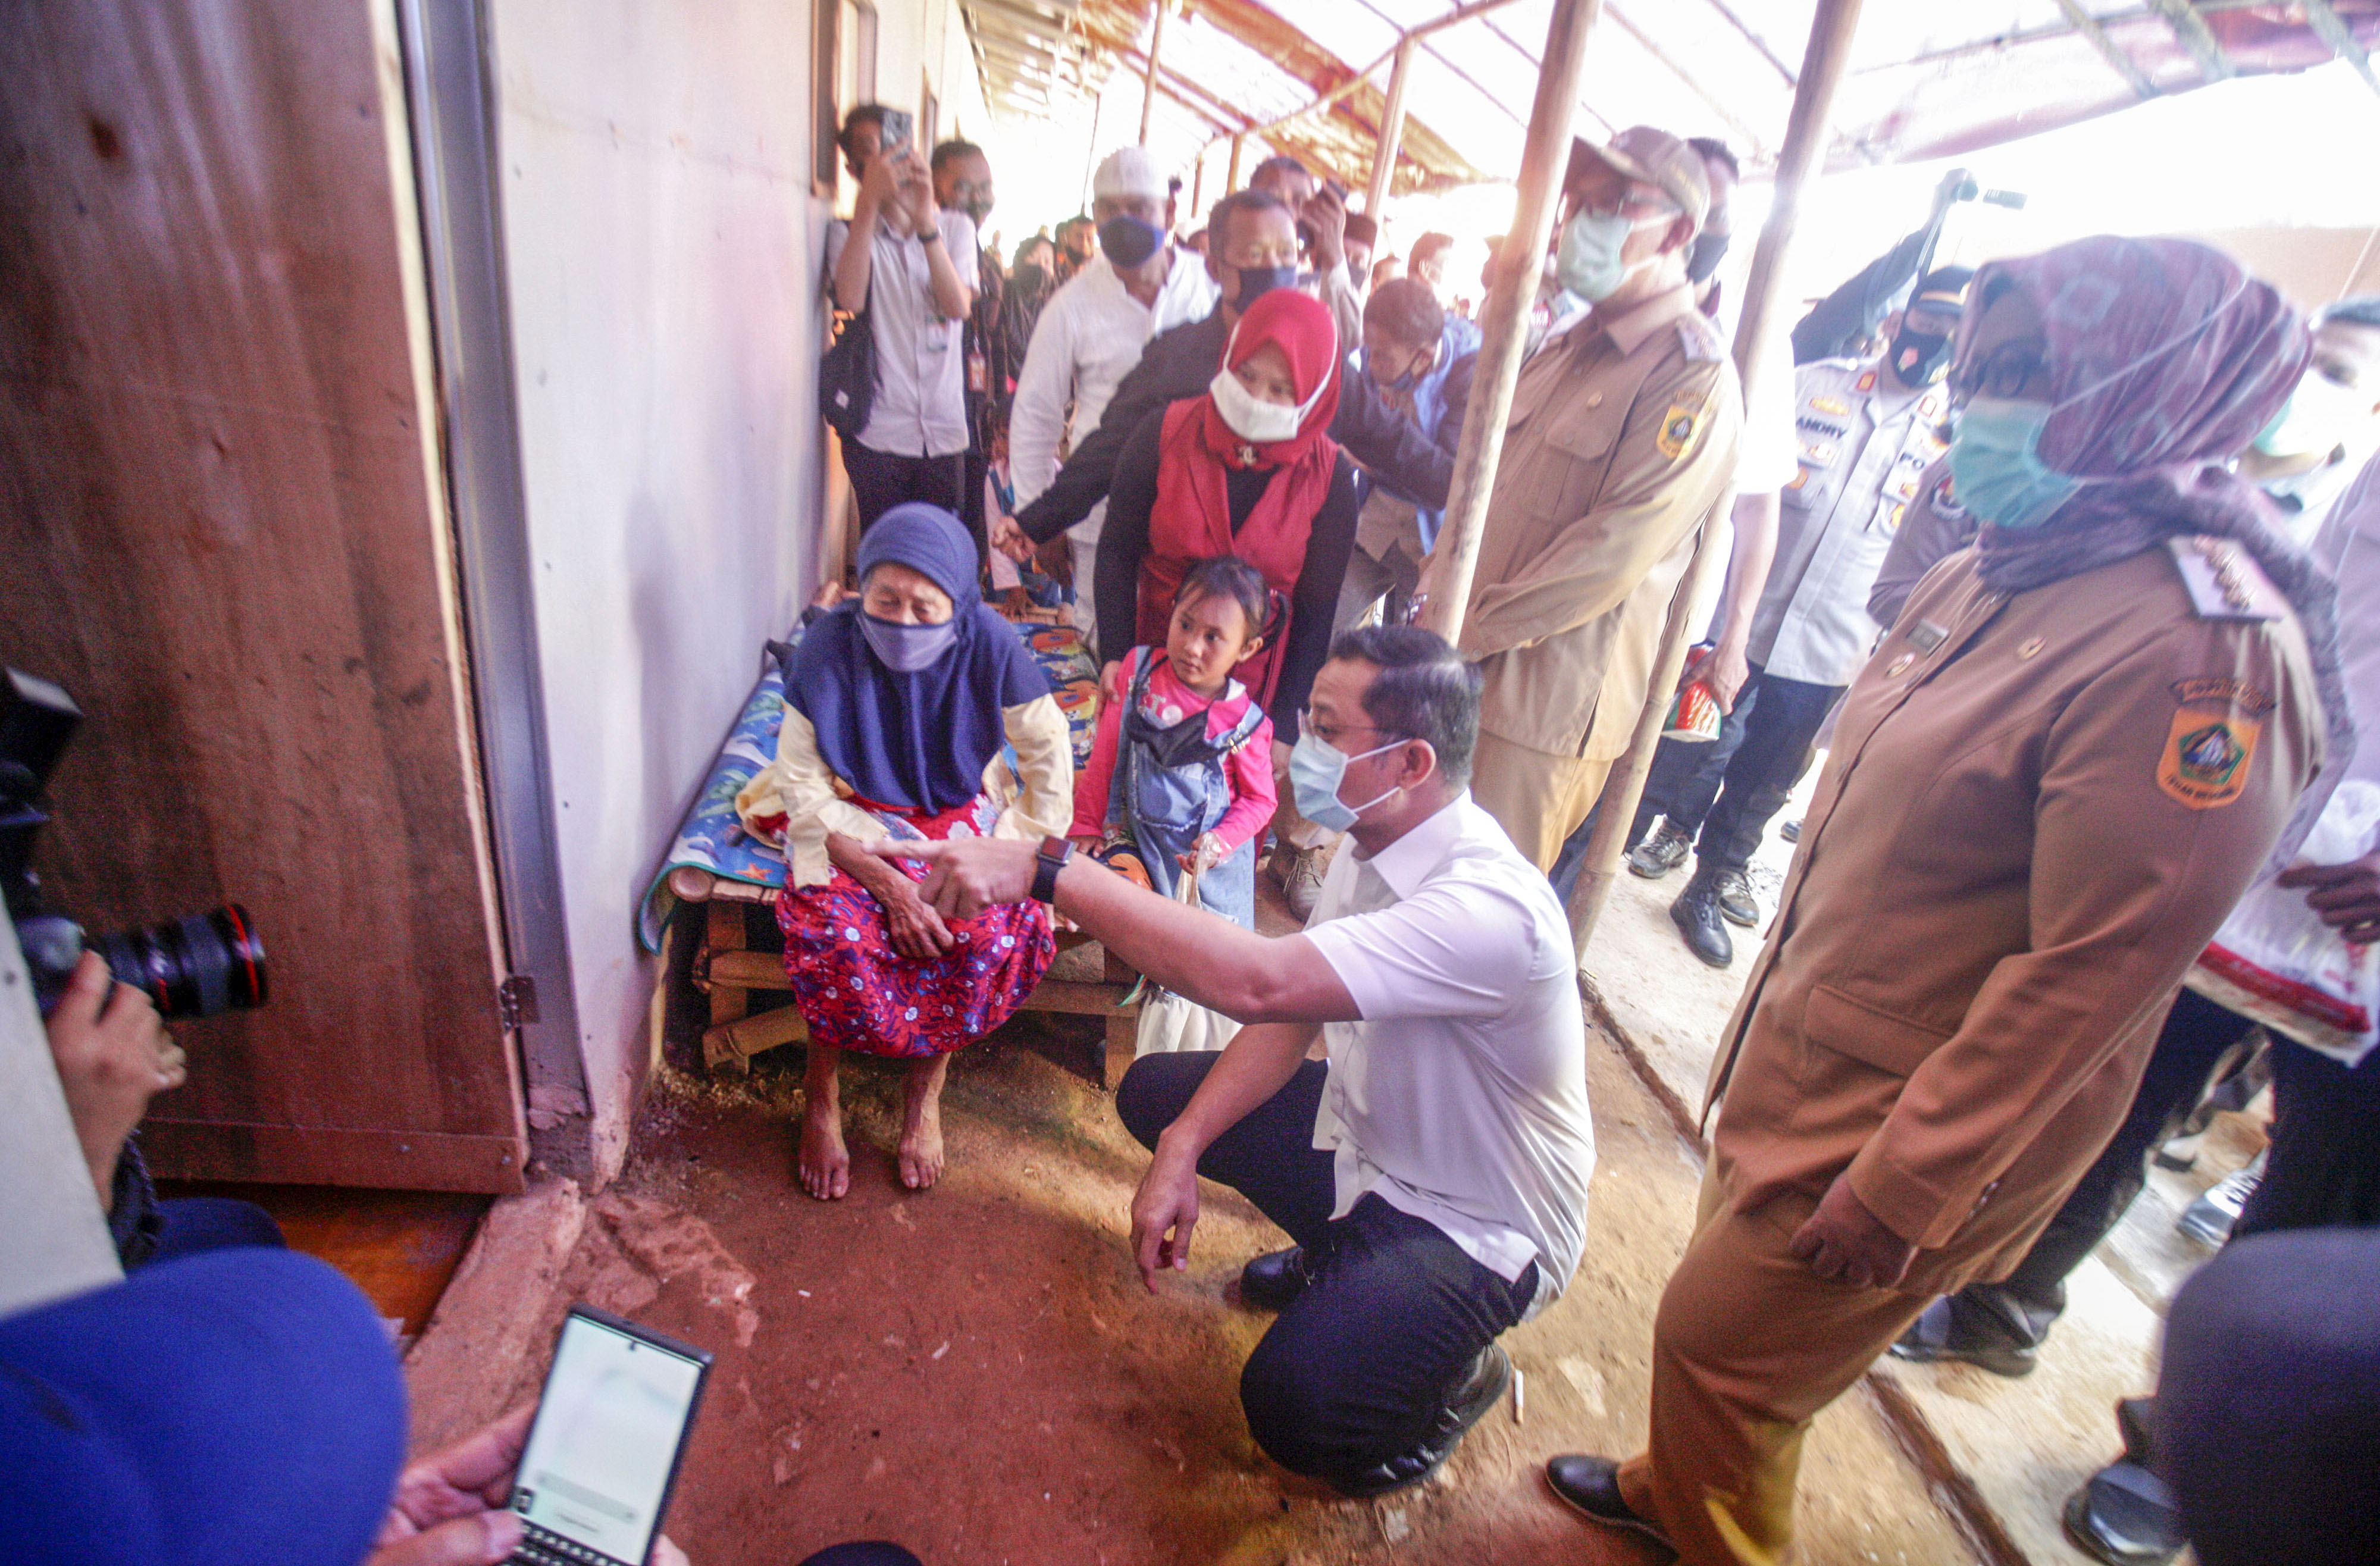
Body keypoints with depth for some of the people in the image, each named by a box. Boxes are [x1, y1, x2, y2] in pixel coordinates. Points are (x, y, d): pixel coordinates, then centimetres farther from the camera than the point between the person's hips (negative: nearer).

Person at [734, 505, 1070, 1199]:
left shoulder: (990, 646, -18)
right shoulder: (829, 645, -19)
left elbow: (1049, 752, -5)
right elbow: (802, 788, -15)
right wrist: (884, 879, -24)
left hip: (961, 813, 1)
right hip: (850, 816, 0)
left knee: (984, 929, -28)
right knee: (834, 927, -30)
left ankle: (926, 1094, -2)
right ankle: (821, 1095, -2)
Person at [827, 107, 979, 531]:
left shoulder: (956, 227, 10)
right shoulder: (849, 233, 6)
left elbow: (959, 306, -8)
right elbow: (849, 298, -17)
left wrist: (925, 222, -20)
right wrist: (869, 199, -20)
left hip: (945, 432, 2)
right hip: (878, 434, -2)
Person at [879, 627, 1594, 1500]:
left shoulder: (1489, 907, -36)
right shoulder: (1370, 845, -6)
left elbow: (1257, 982, -47)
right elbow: (1290, 1009, -1)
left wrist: (1045, 870, -45)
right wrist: (1182, 1149, -12)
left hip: (1474, 1222, -8)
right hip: (1365, 1133, 8)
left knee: (1292, 1406, -29)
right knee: (1154, 1093, 8)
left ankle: (1457, 1378, 7)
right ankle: (1339, 1261, 24)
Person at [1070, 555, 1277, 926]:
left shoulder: (1246, 722, -12)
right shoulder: (1139, 668, -5)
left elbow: (1259, 799, -1)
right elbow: (1105, 753, 2)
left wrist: (1221, 842, -17)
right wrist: (1085, 823, 3)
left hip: (1206, 856, -2)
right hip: (1134, 839, 2)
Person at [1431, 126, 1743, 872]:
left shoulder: (1694, 376, -10)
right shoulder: (1563, 351, 17)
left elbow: (1615, 550, -18)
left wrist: (1468, 630, -15)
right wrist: (1435, 593, 6)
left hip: (1544, 695, -7)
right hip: (1456, 671, 8)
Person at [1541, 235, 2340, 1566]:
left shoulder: (2202, 651, -24)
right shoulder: (1999, 576, 4)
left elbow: (2089, 973, -24)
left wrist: (1900, 1191, -18)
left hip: (1916, 1112, -8)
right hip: (1806, 1058, 8)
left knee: (1721, 1342, 9)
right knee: (1730, 1327, 24)